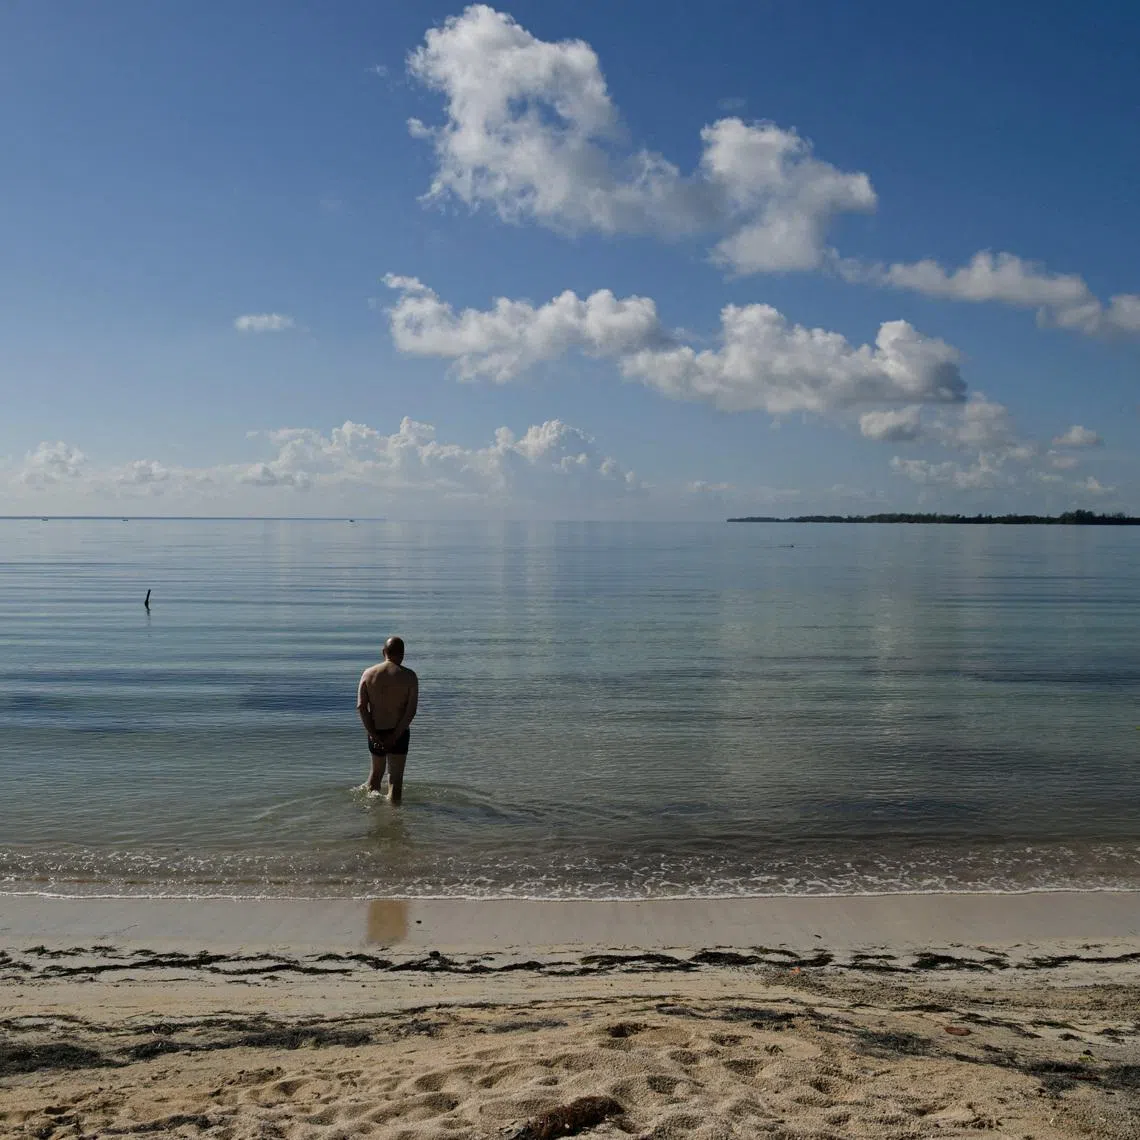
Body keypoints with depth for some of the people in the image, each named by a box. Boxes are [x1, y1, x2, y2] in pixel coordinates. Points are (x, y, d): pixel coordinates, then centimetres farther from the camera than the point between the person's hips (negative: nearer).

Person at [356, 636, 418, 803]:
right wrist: (395, 736, -13)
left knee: (377, 771, 24)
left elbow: (361, 707, -7)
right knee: (396, 777, 5)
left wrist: (373, 733, -8)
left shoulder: (368, 674, 0)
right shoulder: (409, 676, -7)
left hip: (375, 733, 3)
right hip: (398, 733, -3)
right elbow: (411, 710, -14)